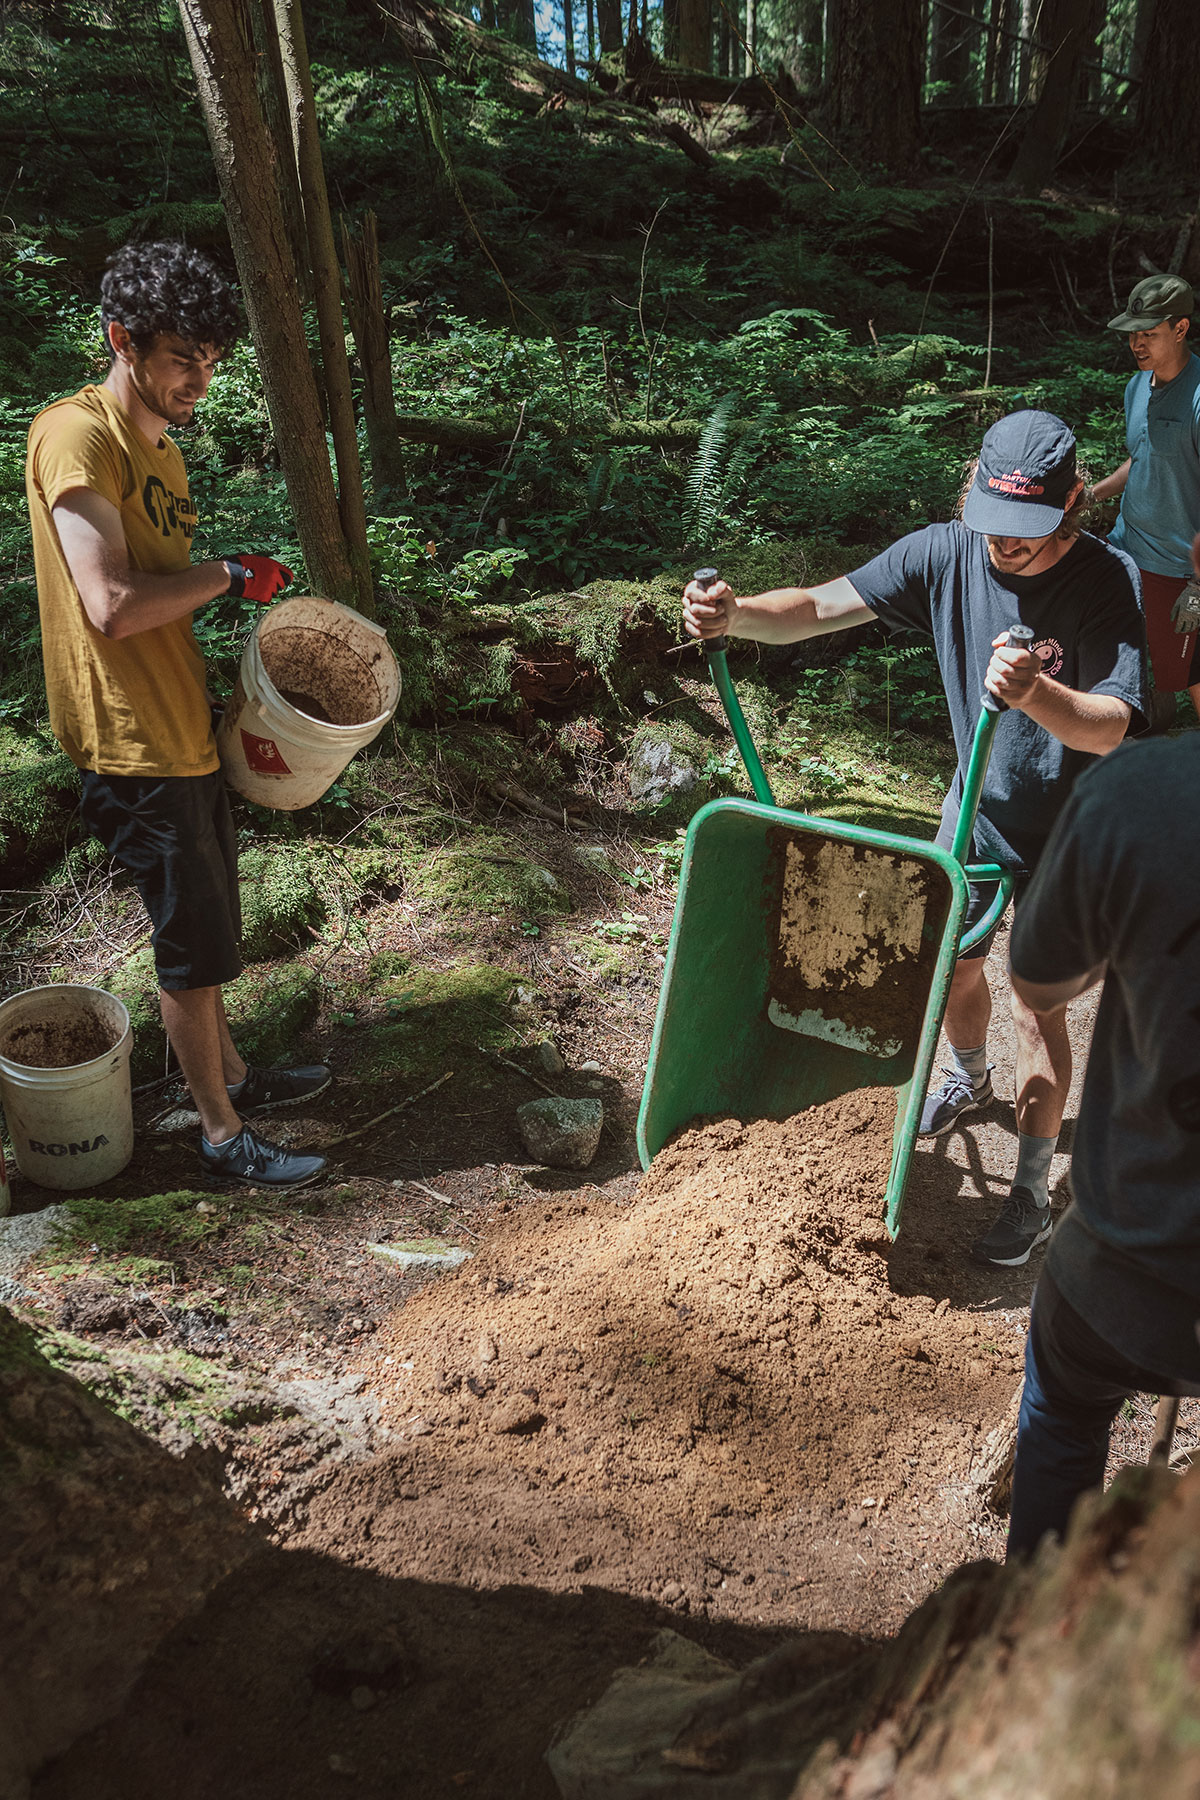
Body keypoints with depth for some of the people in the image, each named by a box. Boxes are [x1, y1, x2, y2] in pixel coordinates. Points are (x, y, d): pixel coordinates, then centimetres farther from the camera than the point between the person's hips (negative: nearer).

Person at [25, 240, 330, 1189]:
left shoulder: (159, 444, 13)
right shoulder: (76, 435, -17)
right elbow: (113, 605, -28)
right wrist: (233, 573, -16)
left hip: (184, 727, 9)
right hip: (134, 744, -9)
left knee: (206, 927, 21)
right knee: (193, 943, 2)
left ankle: (232, 1074, 39)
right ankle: (224, 1134, 17)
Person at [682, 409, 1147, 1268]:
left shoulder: (1108, 582, -26)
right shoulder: (947, 552, -15)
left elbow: (1112, 726, -36)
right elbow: (816, 608, -17)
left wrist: (1038, 695, -57)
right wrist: (734, 614, -37)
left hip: (1068, 834, -4)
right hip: (976, 809, 5)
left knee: (1037, 1005, 0)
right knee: (952, 964, 20)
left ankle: (1032, 1192, 17)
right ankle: (971, 1078, 53)